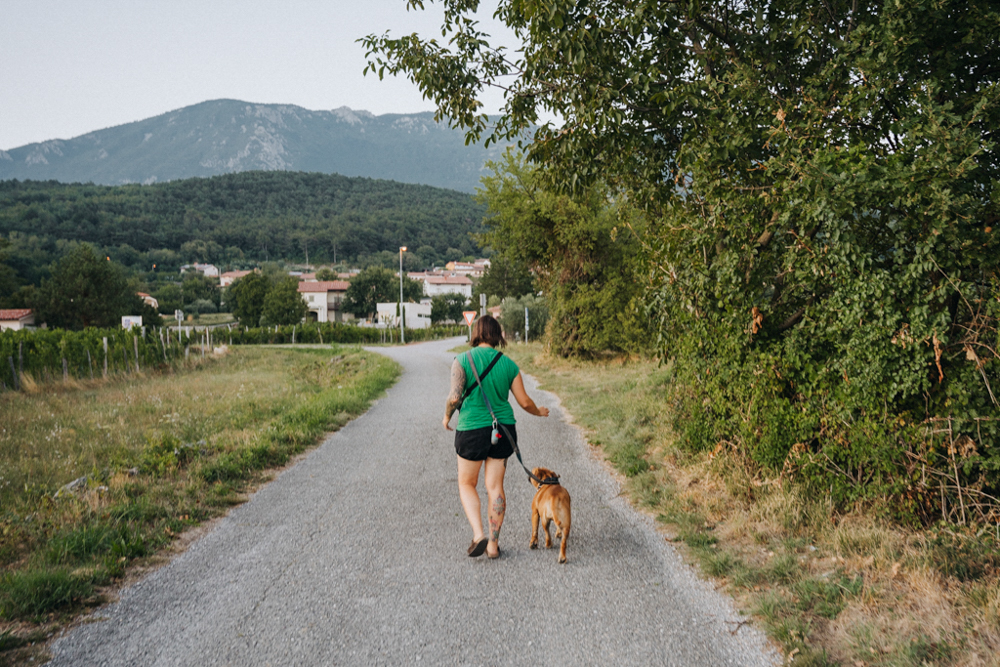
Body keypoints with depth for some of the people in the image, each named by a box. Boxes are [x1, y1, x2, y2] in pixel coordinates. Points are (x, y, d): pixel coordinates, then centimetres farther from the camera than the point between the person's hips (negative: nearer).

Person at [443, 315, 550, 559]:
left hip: (472, 429, -3)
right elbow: (524, 401, 4)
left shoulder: (463, 361, -9)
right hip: (503, 429, 3)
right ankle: (493, 545, 16)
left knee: (467, 484, 15)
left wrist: (447, 416, 3)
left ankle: (478, 535, -2)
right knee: (495, 487, 11)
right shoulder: (508, 364, 1)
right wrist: (539, 412, 24)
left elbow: (455, 397, -17)